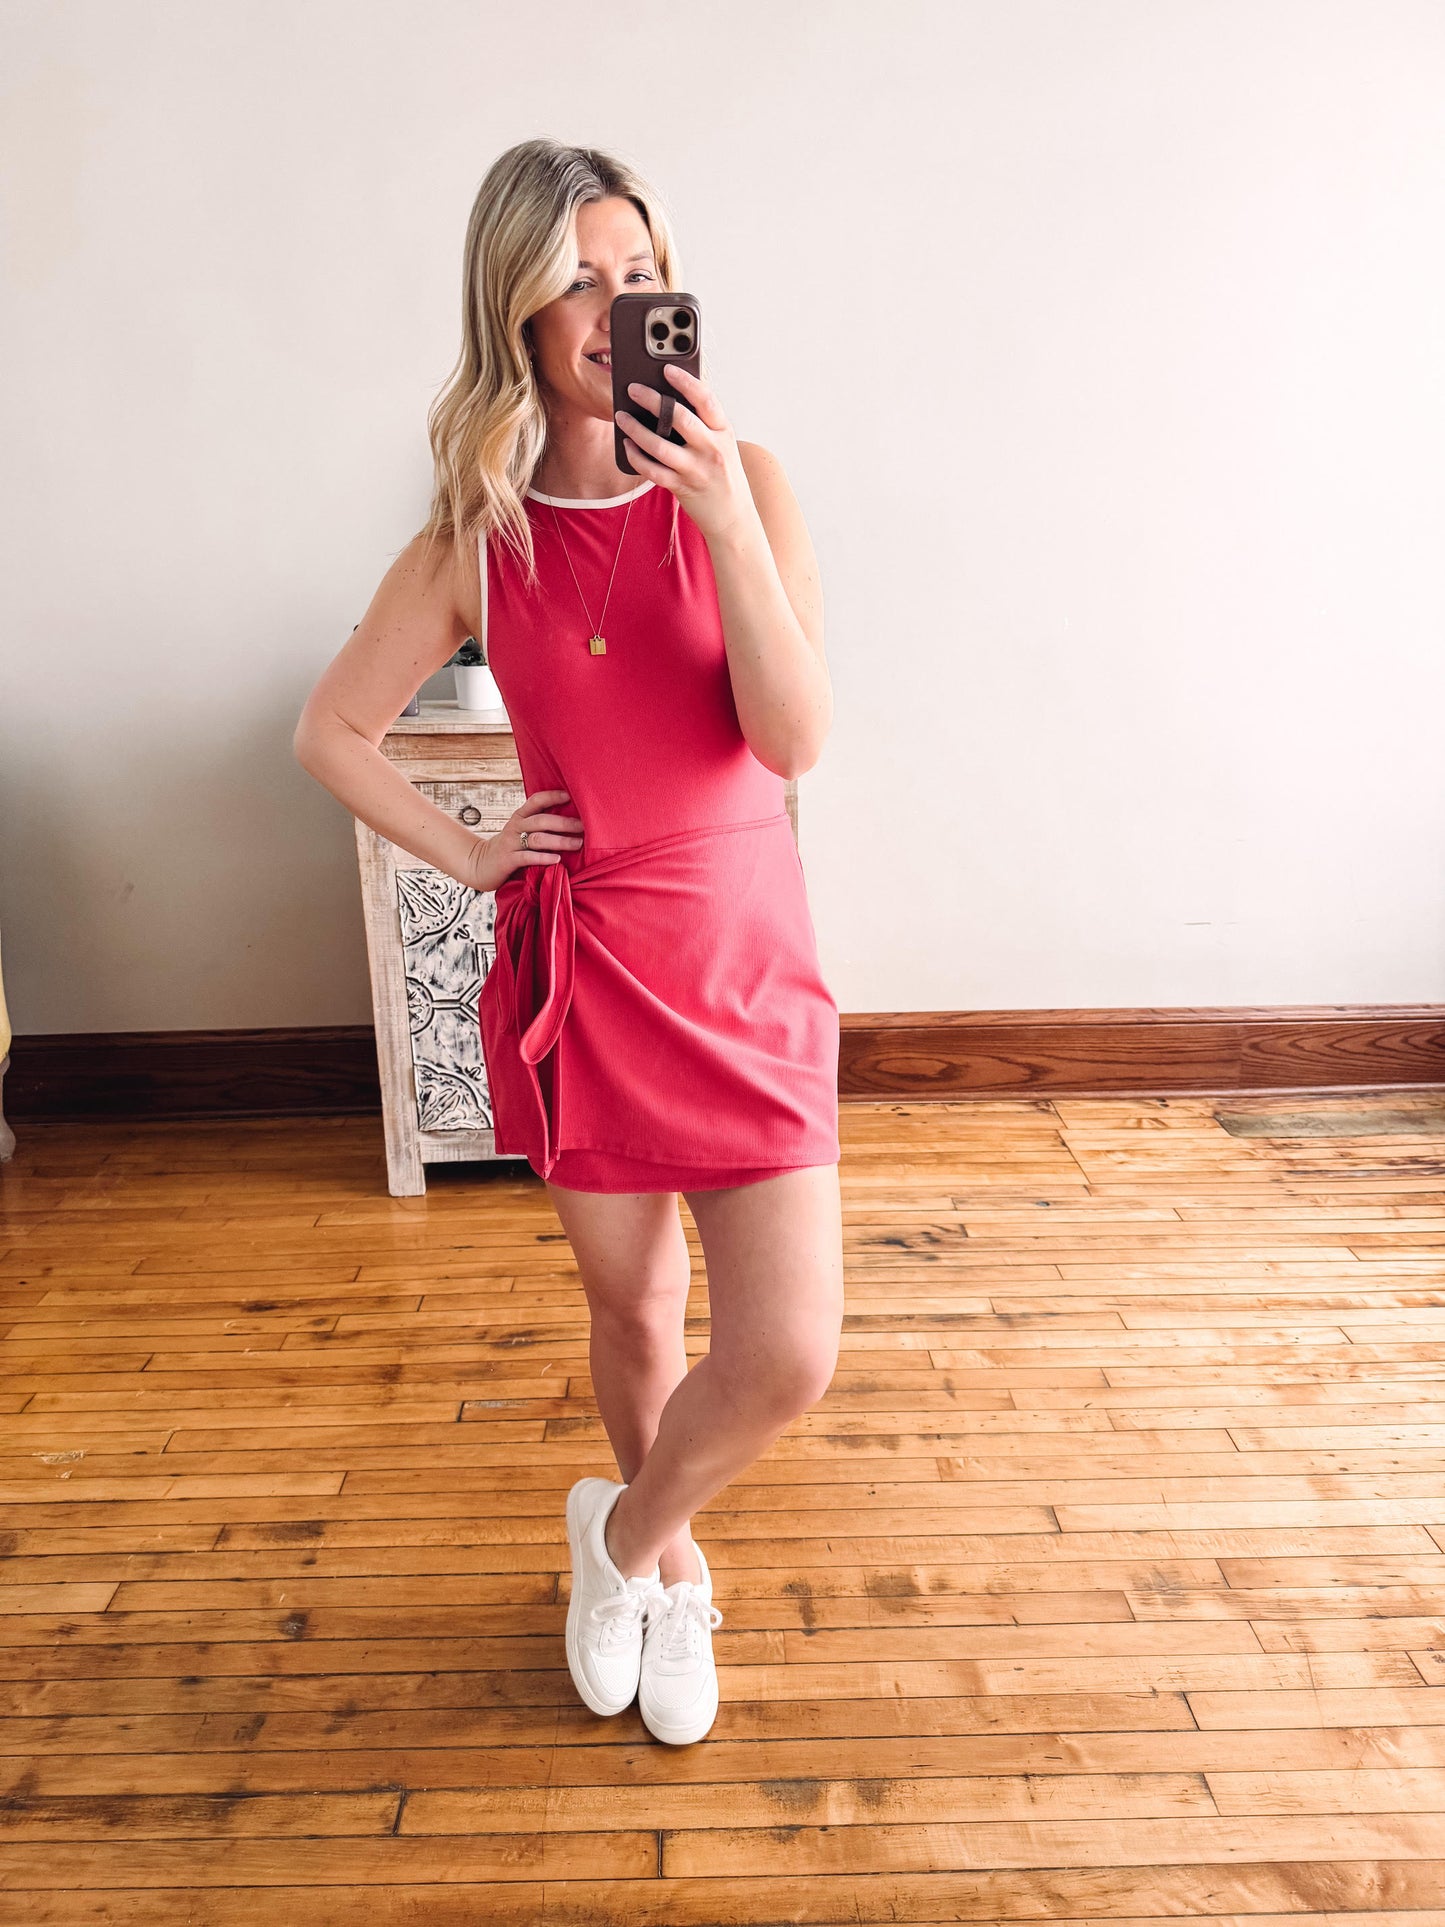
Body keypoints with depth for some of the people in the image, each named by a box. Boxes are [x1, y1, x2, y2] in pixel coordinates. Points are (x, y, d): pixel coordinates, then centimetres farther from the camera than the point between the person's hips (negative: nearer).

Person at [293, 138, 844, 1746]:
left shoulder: (738, 484, -4)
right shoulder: (476, 540, -2)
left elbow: (793, 740, -15)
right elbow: (331, 733, 9)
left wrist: (724, 512, -22)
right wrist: (465, 855, 0)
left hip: (743, 958, 0)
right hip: (581, 963, 1)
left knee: (787, 1357, -4)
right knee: (633, 1310, 16)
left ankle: (625, 1530, 30)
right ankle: (663, 1561, 46)